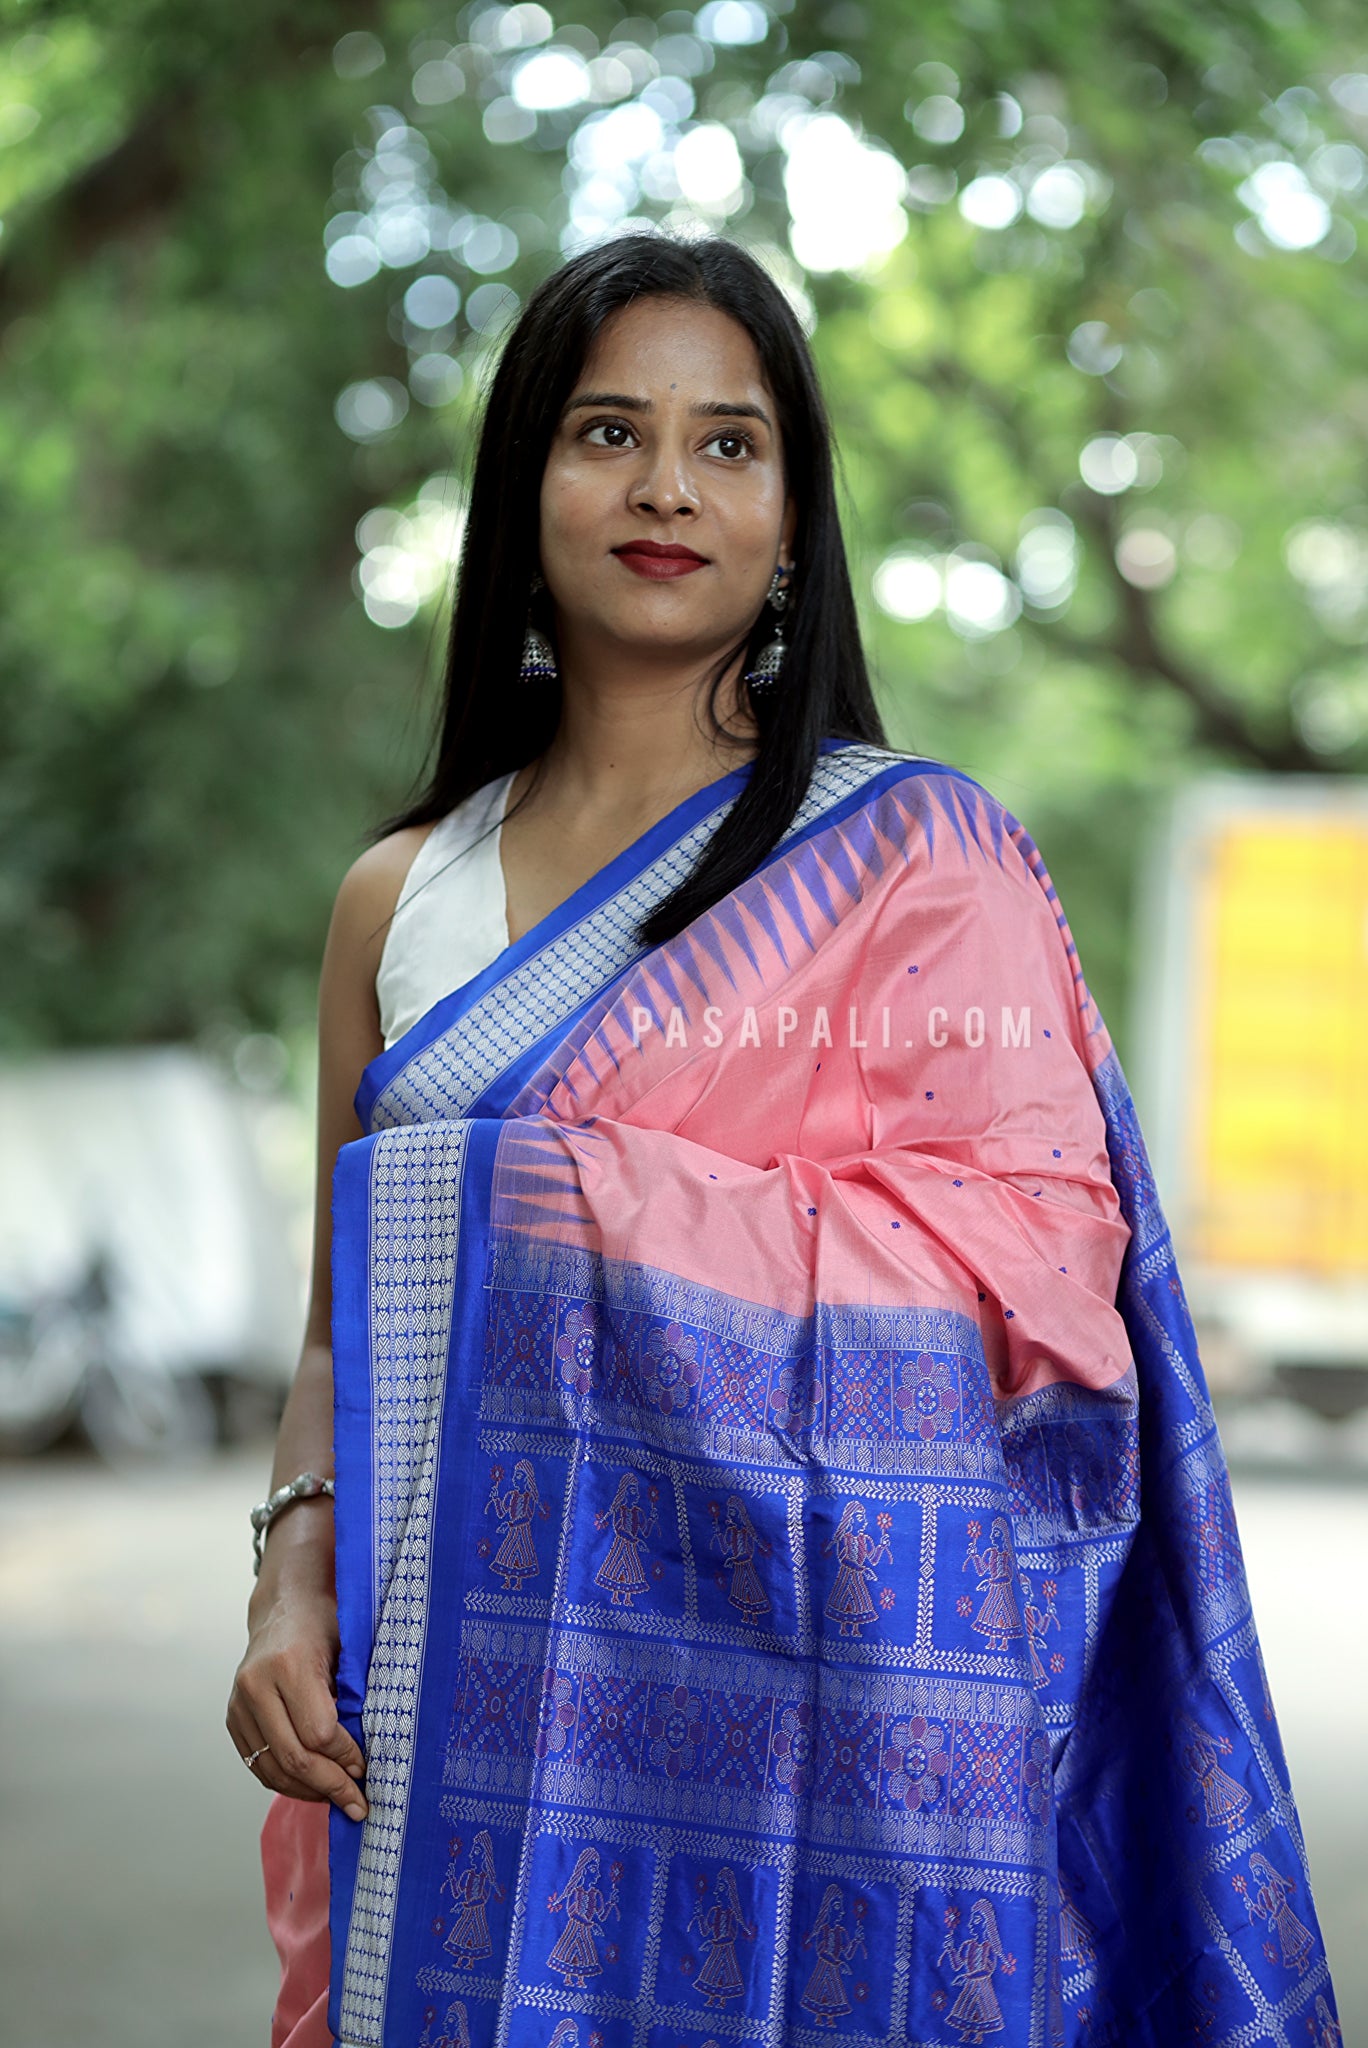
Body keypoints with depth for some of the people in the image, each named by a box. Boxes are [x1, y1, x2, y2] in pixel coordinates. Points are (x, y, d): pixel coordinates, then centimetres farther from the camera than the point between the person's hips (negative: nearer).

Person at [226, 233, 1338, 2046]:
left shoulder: (914, 857, -1)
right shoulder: (402, 895, 13)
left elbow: (1026, 1274, -10)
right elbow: (343, 1335, 14)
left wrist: (560, 1197, -9)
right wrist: (296, 1575, -5)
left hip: (794, 1704, -4)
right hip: (458, 1708, 4)